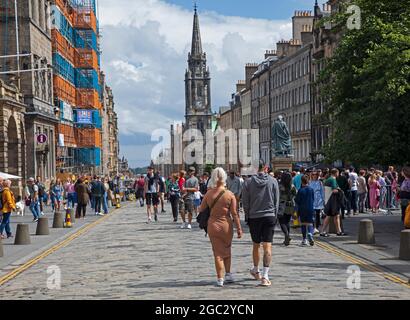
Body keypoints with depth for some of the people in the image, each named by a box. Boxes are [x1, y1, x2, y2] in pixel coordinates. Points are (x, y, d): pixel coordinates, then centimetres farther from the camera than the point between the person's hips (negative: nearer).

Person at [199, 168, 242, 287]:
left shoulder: (209, 194, -4)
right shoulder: (230, 195, -8)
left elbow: (201, 209, 7)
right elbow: (234, 214, -8)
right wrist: (239, 229, -3)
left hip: (213, 225, 0)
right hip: (226, 225, 0)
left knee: (218, 252, 6)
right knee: (227, 250, 21)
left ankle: (220, 279, 2)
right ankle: (228, 274, 26)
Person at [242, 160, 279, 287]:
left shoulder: (248, 182, -4)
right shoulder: (273, 181, -3)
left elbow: (245, 202, 0)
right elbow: (276, 201, 2)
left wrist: (248, 216, 12)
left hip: (253, 218, 1)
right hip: (269, 216, -1)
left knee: (256, 245, 17)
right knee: (267, 246, -4)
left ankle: (256, 270, 34)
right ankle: (265, 276, -13)